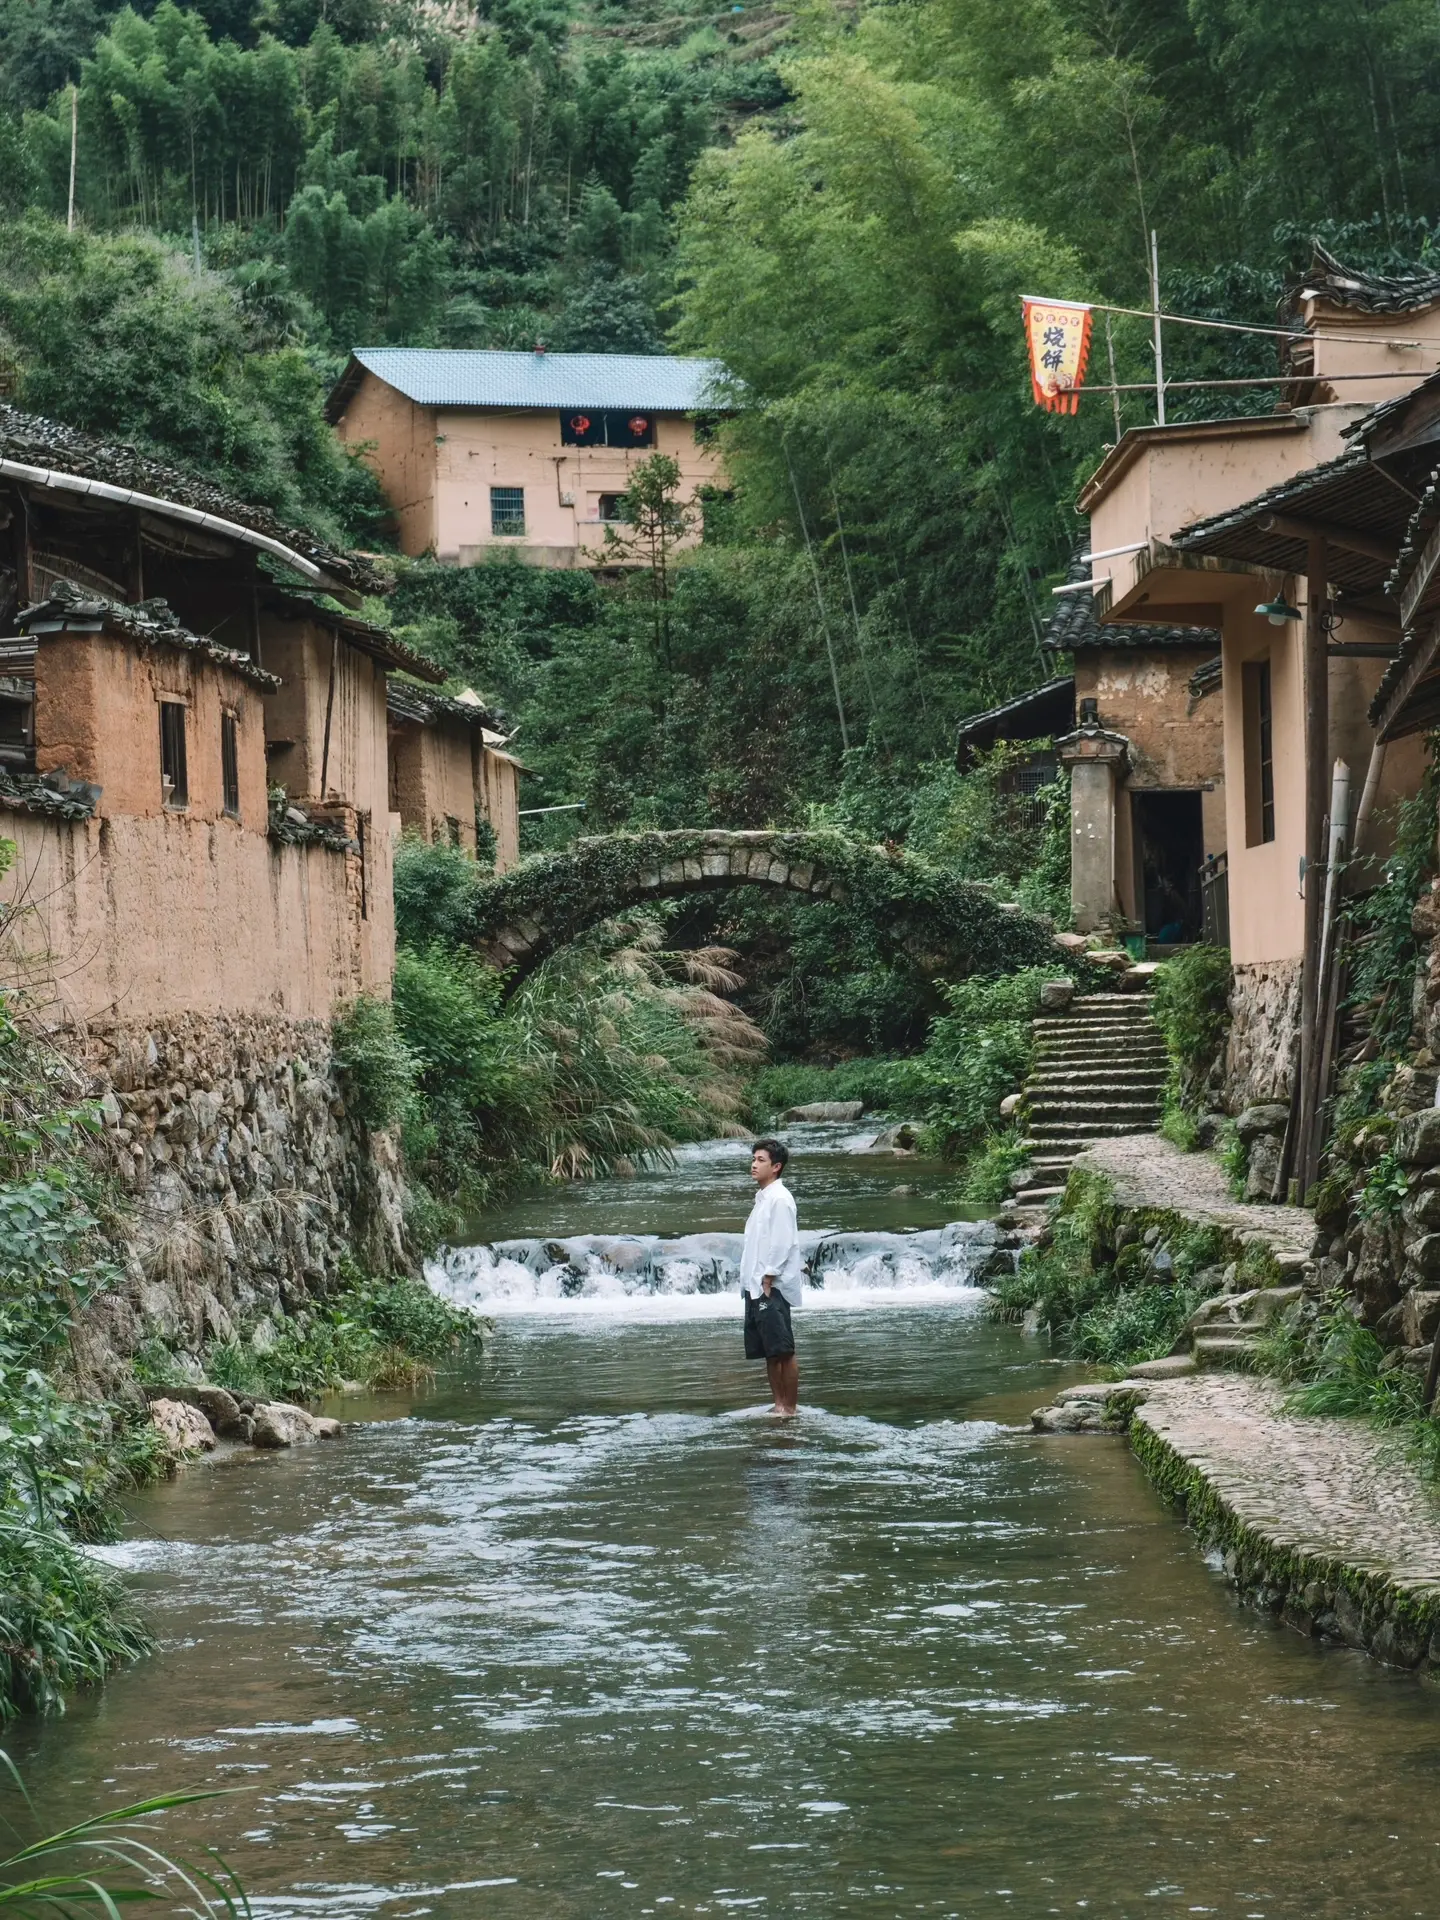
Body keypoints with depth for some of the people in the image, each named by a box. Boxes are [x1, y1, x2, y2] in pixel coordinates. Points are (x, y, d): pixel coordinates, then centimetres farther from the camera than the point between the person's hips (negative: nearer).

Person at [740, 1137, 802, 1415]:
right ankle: (778, 1405, 14)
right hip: (756, 1287, 9)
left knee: (783, 1351, -6)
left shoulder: (780, 1199, -10)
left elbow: (782, 1243, -16)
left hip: (772, 1288, -9)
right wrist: (752, 1284, 15)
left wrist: (768, 1281, -17)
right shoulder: (762, 1198, 17)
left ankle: (790, 1409, -4)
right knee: (768, 1351, 10)